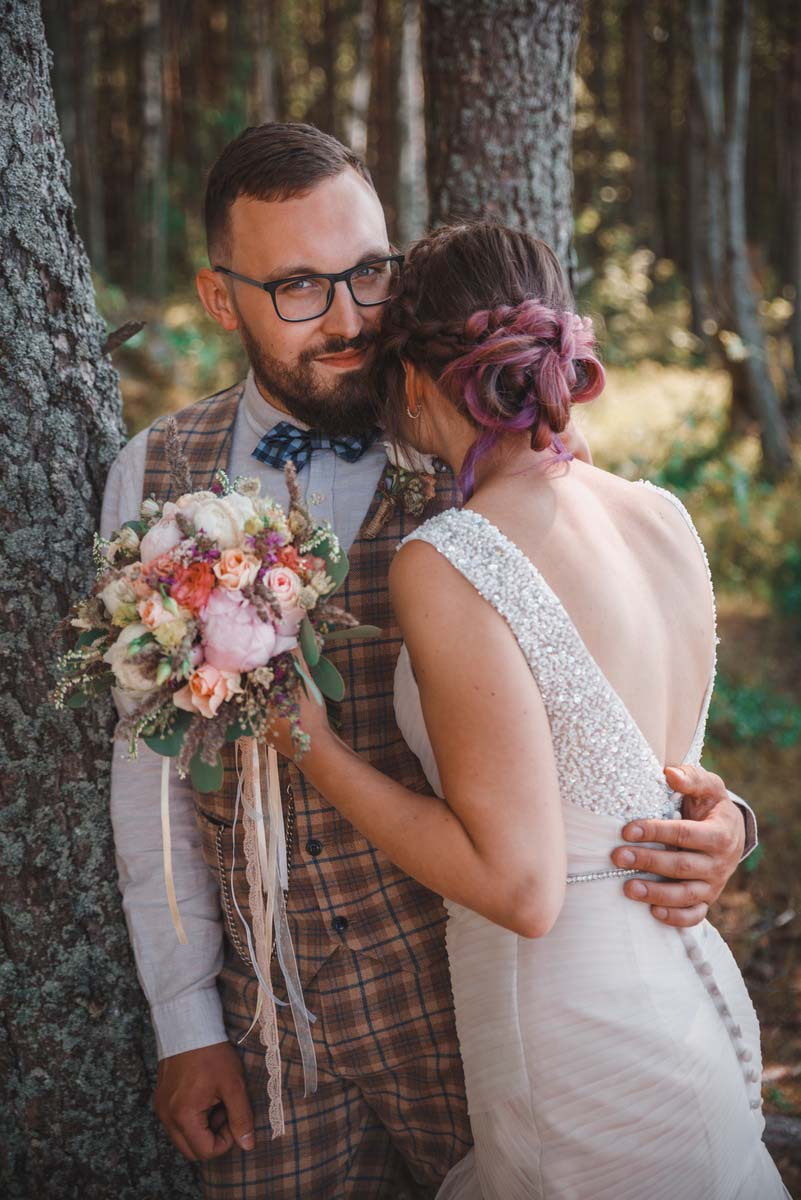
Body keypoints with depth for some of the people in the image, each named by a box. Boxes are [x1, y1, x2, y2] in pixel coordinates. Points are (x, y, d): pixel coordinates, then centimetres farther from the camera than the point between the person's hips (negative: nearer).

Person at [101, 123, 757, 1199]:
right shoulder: (153, 476, 0)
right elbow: (151, 757, 3)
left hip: (466, 1004, -1)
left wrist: (715, 817, -23)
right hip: (265, 1019, 2)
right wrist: (185, 1022, 2)